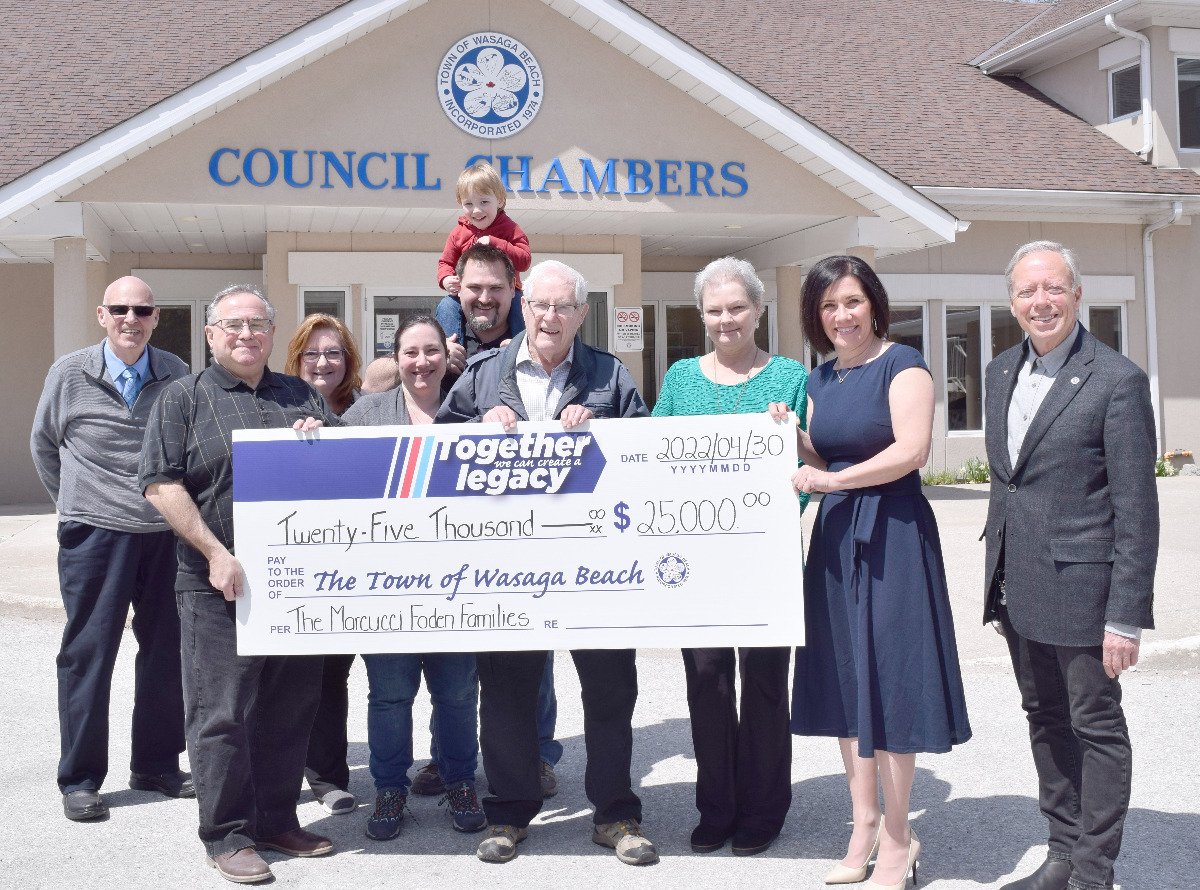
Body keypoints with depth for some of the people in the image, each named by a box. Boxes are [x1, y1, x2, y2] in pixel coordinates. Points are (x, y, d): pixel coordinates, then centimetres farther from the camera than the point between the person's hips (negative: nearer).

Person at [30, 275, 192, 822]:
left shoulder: (177, 376, 1)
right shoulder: (69, 375, -2)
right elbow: (42, 445, 11)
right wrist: (76, 505, 12)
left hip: (166, 534, 2)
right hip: (94, 535, -2)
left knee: (166, 653, 10)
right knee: (87, 654, 4)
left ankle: (155, 765, 25)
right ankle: (79, 781, 15)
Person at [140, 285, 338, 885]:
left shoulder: (302, 397, 15)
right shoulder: (184, 398, 2)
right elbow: (161, 485, -6)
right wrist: (217, 554, -14)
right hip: (221, 584, -4)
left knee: (292, 706, 10)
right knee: (223, 712, -1)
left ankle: (277, 820, 25)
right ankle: (227, 835, 12)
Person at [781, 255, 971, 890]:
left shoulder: (901, 364, -7)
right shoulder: (819, 380, 14)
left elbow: (911, 450, -19)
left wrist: (833, 479, -15)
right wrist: (788, 436, 0)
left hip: (892, 533, -7)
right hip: (837, 535, 7)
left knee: (887, 677, -2)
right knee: (845, 680, 9)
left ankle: (897, 838, 11)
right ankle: (864, 826, 21)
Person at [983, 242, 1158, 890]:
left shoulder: (1117, 381, -12)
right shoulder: (1000, 374, 9)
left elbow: (1135, 509, -14)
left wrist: (1126, 616, -17)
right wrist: (997, 580, 15)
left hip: (1081, 587, -7)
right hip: (1019, 588, 7)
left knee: (1096, 726, 5)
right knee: (1045, 720, 17)